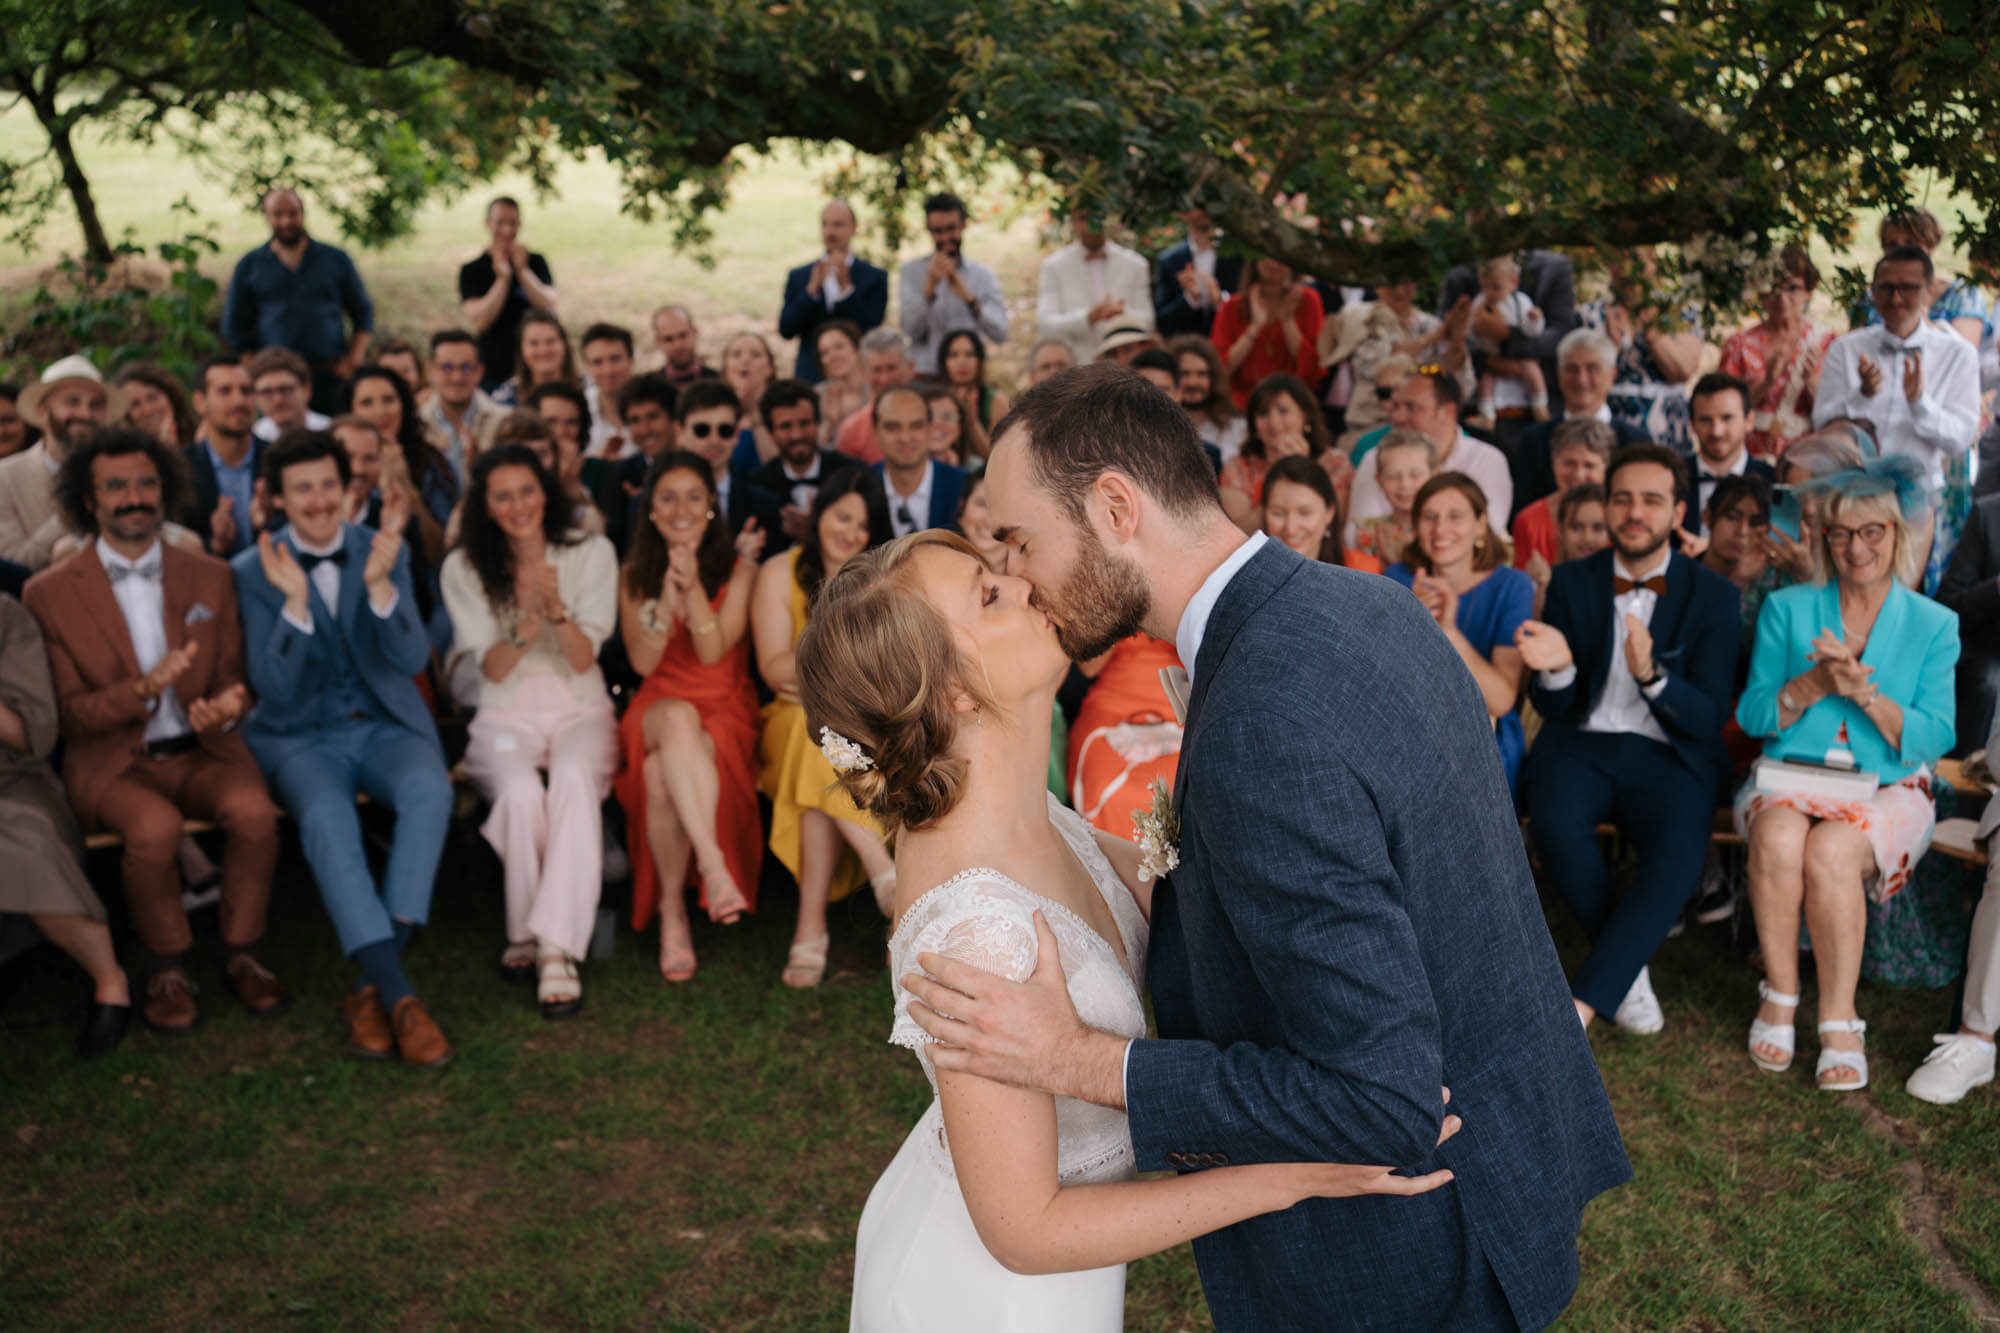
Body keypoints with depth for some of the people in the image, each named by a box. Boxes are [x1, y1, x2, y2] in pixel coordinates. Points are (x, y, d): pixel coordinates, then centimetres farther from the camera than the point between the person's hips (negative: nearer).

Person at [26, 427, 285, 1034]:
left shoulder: (209, 577, 10)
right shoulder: (50, 592, 1)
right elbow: (65, 712, -1)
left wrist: (226, 705, -13)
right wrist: (143, 691, -20)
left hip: (202, 751, 2)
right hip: (112, 762, -2)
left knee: (254, 811, -29)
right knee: (155, 827, -34)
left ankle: (241, 955, -7)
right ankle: (166, 967, -9)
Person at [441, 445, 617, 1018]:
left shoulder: (592, 553, 3)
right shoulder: (464, 568, 5)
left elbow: (584, 659, -2)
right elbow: (493, 669, 0)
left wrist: (557, 610, -22)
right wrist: (526, 627, -21)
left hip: (580, 709, 0)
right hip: (505, 716, 0)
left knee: (573, 780, -36)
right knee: (520, 791, -34)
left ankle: (556, 949, -39)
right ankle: (524, 930, -15)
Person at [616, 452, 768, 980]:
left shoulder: (738, 568, 3)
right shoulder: (635, 575, 10)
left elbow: (713, 651, -8)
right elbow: (643, 661, -2)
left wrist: (692, 586, -21)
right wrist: (667, 594, -14)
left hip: (725, 713, -1)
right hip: (656, 710, 1)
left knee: (663, 773, -37)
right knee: (679, 718, -39)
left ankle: (673, 907, -29)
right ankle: (712, 865, -44)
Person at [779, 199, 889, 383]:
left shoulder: (874, 277, 3)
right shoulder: (799, 276, 11)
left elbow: (871, 329, -7)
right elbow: (785, 330, 1)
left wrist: (846, 287, -14)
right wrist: (812, 289, -11)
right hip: (810, 380, 2)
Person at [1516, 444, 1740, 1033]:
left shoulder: (1712, 595, 3)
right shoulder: (1572, 581, 7)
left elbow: (1709, 719, -5)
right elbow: (1552, 708, 5)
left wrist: (1652, 675, -25)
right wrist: (1556, 669, -20)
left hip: (1667, 755, -1)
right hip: (1582, 745, 1)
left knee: (1679, 854, -33)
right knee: (1554, 824, -33)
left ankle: (1578, 1008, -27)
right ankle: (1627, 970, -9)